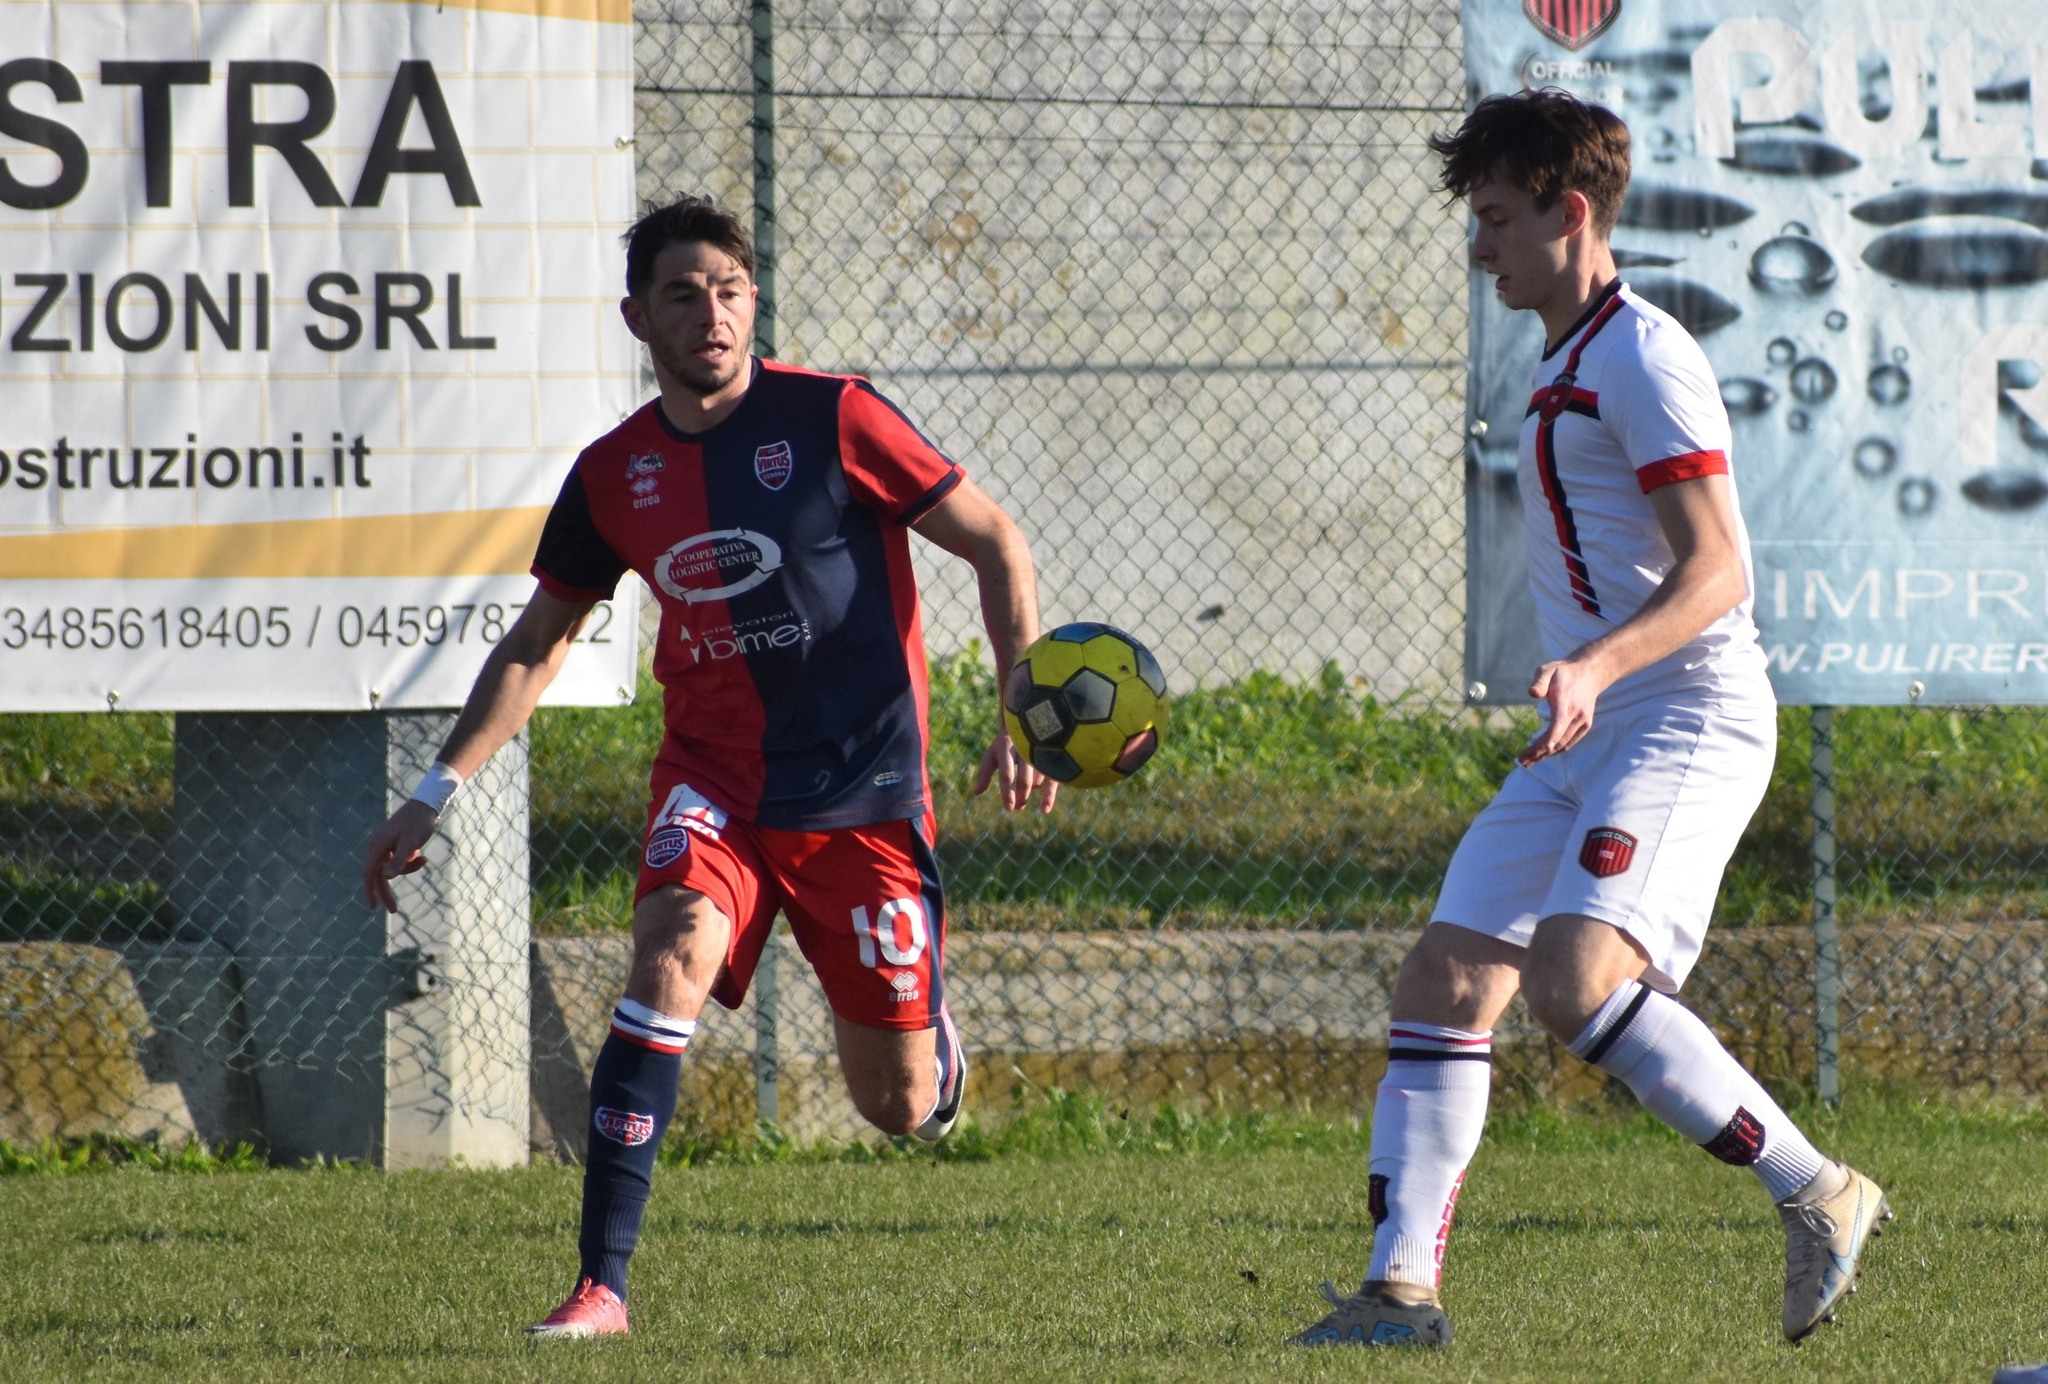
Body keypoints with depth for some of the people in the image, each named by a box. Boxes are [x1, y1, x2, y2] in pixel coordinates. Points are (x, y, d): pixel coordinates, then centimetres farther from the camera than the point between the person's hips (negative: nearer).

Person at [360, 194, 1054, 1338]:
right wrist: (440, 791, 7)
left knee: (900, 1108, 3)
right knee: (672, 957, -28)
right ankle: (603, 1283, -29)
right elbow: (539, 642, 14)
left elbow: (998, 544, -4)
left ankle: (929, 1014, 44)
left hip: (863, 791, -2)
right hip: (712, 780, 2)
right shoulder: (615, 474, 1)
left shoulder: (833, 420, -11)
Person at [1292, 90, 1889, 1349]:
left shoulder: (1642, 356, -10)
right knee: (1446, 981, 1)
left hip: (1686, 722, -10)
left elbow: (1715, 572, -19)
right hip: (1589, 739, 10)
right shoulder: (1570, 369, 20)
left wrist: (1596, 666, -32)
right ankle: (1403, 1285, 0)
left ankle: (1820, 1198, -16)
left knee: (1576, 982, -26)